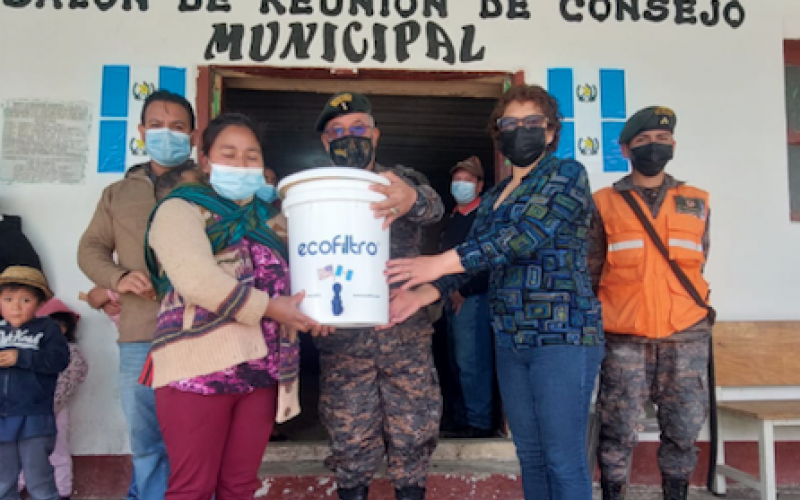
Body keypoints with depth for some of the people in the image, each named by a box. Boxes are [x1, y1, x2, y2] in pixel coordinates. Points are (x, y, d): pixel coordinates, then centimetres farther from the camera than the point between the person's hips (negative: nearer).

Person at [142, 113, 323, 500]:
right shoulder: (181, 209, 0)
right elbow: (196, 280, -15)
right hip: (199, 366, -5)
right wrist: (267, 308, -15)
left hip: (261, 369, 5)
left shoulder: (272, 220, 18)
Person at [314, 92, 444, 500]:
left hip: (406, 333, 0)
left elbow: (433, 206, -16)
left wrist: (412, 199, -42)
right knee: (350, 443, 8)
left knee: (413, 437, 7)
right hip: (342, 339, 1)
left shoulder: (402, 180, 5)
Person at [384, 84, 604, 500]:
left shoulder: (568, 174, -5)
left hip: (562, 335, -7)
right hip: (510, 339, 7)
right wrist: (425, 293, -10)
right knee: (530, 456, 16)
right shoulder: (493, 197, 16)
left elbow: (525, 236, -19)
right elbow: (471, 255, 9)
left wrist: (439, 262, -23)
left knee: (564, 460, 0)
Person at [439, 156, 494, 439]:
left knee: (471, 363, -8)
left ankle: (479, 424, -1)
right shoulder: (452, 220, 20)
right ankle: (462, 422, 15)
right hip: (453, 299, 8)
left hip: (473, 298, -7)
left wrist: (465, 292, -12)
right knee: (458, 364, 8)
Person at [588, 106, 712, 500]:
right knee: (618, 430, 1)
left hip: (686, 338, 2)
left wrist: (695, 312, 14)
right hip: (624, 339, -2)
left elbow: (698, 266, 17)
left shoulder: (696, 202, 12)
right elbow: (589, 274, 7)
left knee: (683, 429, 7)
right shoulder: (604, 204, 5)